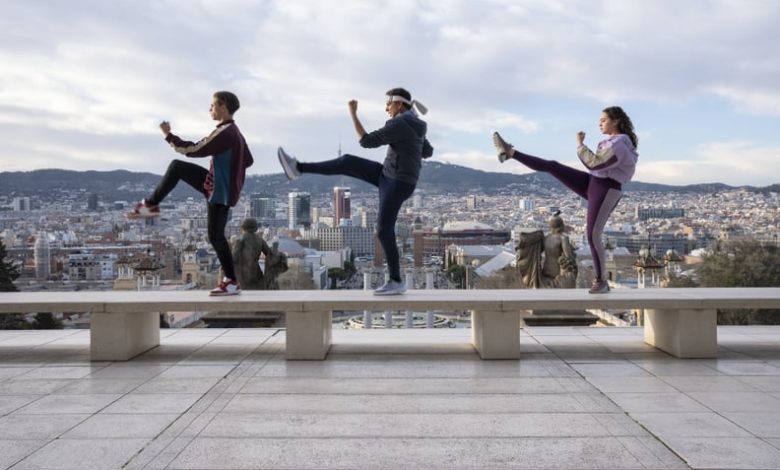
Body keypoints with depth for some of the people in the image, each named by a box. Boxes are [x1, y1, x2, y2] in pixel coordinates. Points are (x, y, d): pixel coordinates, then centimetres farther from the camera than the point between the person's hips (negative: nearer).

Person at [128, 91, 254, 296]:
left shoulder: (224, 133, -23)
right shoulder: (235, 132, 9)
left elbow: (193, 150, -21)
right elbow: (248, 160, 16)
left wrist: (169, 135, -10)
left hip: (221, 192, -10)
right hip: (217, 184, 10)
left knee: (215, 236, -3)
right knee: (176, 167, 11)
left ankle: (232, 282, 4)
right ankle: (152, 205, 21)